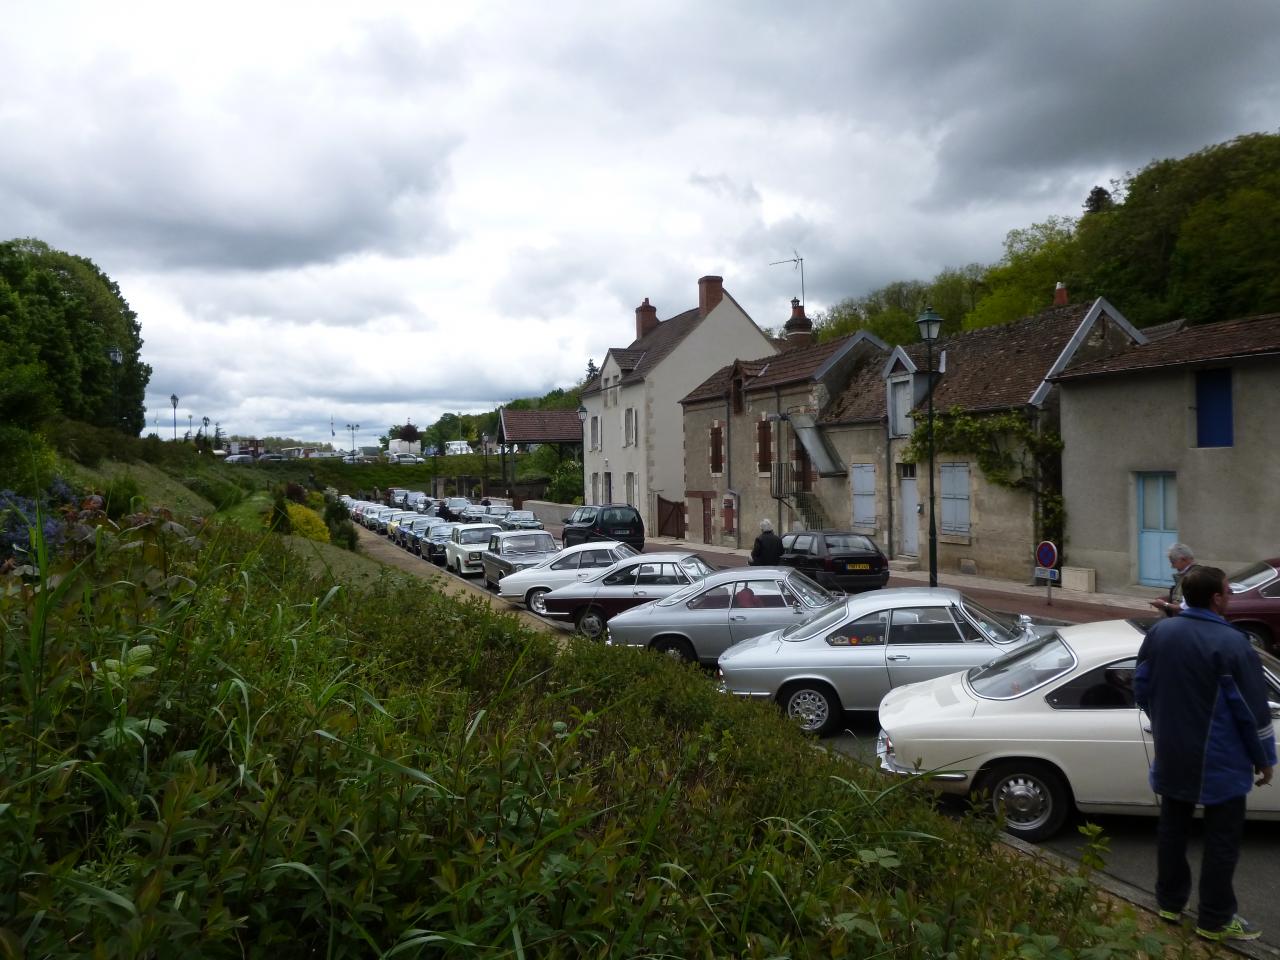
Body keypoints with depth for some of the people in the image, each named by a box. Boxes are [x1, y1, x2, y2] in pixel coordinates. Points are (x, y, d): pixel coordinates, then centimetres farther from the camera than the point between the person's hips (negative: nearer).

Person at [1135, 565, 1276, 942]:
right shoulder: (1232, 643, -21)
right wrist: (1264, 759, 0)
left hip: (1171, 755, 6)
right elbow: (1253, 711, -14)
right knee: (1222, 839, 8)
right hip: (1219, 762, -6)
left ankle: (1169, 902, 29)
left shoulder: (1159, 632, -2)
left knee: (1172, 827, 17)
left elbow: (1141, 689, 7)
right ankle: (1214, 921, 18)